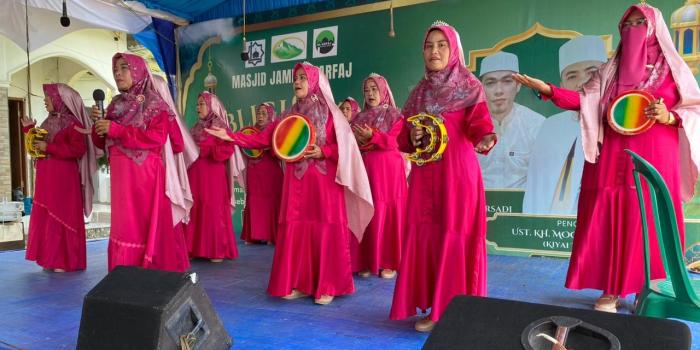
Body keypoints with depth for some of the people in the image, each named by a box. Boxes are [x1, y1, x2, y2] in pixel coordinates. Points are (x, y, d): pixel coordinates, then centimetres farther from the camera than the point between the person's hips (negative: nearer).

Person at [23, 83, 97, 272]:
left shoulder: (72, 122, -10)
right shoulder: (49, 122, 16)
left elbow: (78, 150, -21)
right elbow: (38, 147, 23)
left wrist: (49, 148, -20)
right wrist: (29, 129, 14)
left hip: (63, 178, -9)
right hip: (46, 178, 9)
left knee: (63, 217, -5)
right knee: (47, 217, 9)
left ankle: (65, 261, 2)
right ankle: (52, 258, 17)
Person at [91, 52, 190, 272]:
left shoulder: (154, 104, -3)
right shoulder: (116, 105, 16)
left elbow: (157, 138, -17)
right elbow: (103, 142, 16)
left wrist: (115, 129, -17)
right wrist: (98, 123, -5)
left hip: (145, 176, -6)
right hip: (121, 177, 6)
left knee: (148, 225, -5)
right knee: (124, 226, 7)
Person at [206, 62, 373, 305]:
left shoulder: (329, 113, 0)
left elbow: (345, 146, -3)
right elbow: (263, 139, 8)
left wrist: (322, 152, -17)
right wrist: (231, 136, 1)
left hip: (324, 181, -4)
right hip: (296, 182, 5)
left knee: (325, 231, -3)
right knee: (295, 230, 3)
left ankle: (327, 286, 8)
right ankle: (300, 283, 15)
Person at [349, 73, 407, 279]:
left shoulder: (394, 115, 3)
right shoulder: (359, 118, 16)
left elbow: (393, 141, -11)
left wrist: (371, 136, -25)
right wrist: (355, 140, -11)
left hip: (388, 170, -4)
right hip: (364, 169, 4)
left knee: (388, 214, -2)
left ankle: (390, 262, 5)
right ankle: (366, 261, 10)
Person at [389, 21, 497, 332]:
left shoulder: (469, 87, 0)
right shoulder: (419, 91, 15)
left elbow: (479, 122, -14)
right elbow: (403, 136, 17)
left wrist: (485, 139, -36)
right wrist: (412, 136, -6)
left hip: (458, 172, -5)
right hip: (425, 174, 6)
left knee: (455, 235, -4)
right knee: (423, 234, 6)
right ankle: (434, 306, 19)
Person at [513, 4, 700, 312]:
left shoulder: (673, 68, 7)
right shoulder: (610, 70, 11)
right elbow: (583, 100, 0)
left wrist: (670, 117, -15)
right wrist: (547, 89, -14)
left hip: (655, 162, -1)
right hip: (614, 161, 1)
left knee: (649, 224, 1)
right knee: (611, 223, -1)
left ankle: (648, 287, 16)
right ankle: (611, 290, 8)